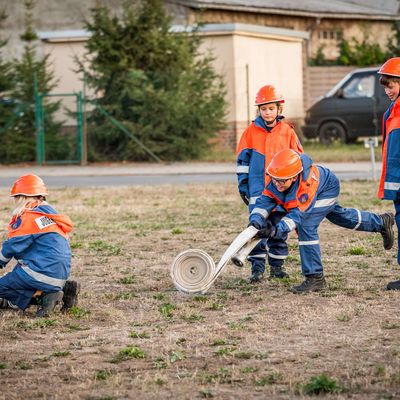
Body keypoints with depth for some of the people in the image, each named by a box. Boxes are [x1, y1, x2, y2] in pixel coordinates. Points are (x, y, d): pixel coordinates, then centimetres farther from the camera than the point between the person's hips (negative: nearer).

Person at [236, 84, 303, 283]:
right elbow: (242, 160, 7)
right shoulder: (252, 131, 2)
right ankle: (257, 268, -2)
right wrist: (242, 185, 4)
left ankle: (276, 266, 17)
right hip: (258, 190, -1)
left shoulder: (287, 131, 3)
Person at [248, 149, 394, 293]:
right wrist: (255, 222, -51)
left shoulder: (307, 184, -46)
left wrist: (276, 230, -60)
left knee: (306, 225, -25)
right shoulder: (274, 180, -31)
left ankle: (315, 277, -16)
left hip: (328, 189, -8)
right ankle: (381, 222, 55)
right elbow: (264, 201, -32)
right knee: (341, 216, 28)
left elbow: (297, 215, -46)